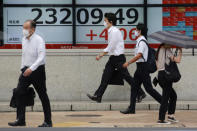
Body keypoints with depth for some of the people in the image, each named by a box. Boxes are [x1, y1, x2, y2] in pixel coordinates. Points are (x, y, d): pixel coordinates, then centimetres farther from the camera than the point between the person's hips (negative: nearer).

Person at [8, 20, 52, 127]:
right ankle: (20, 120, -1)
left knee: (43, 96, 1)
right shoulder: (24, 40, 8)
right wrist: (23, 69, 16)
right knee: (19, 92, -6)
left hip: (37, 70, -6)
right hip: (26, 70, 6)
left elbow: (41, 58, -23)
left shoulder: (39, 40, -14)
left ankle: (48, 121, 10)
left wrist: (31, 68, -33)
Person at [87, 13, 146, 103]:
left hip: (118, 58, -9)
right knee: (105, 77, 4)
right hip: (113, 58, 9)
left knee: (126, 77, -2)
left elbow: (111, 47, -18)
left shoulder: (115, 31, -17)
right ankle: (98, 96, 4)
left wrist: (101, 55, -11)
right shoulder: (111, 31, 12)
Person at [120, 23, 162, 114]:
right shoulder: (140, 41, 15)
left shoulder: (142, 41, -16)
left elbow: (139, 55, -25)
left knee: (148, 88, -6)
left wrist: (128, 63, -21)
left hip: (143, 66, -10)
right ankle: (131, 108, 9)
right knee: (134, 87, 8)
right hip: (140, 67, 10)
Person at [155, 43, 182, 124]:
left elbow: (157, 65, 18)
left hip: (160, 74, 9)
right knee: (165, 98, -5)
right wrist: (180, 51, -4)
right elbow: (177, 60, -17)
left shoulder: (159, 50, 15)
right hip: (166, 75, -9)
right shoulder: (167, 50, -10)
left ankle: (171, 115, 18)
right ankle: (161, 119, -5)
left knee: (173, 95, 19)